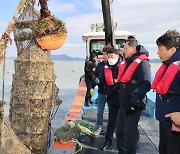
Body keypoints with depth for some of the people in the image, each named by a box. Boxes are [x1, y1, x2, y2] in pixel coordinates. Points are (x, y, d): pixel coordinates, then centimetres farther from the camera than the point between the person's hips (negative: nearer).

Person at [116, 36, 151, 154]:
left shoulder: (142, 63, -14)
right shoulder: (126, 62, 13)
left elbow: (145, 85, -22)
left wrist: (134, 103, -23)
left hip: (134, 105, -8)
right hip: (124, 104, 9)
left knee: (130, 133, 2)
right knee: (120, 130, 17)